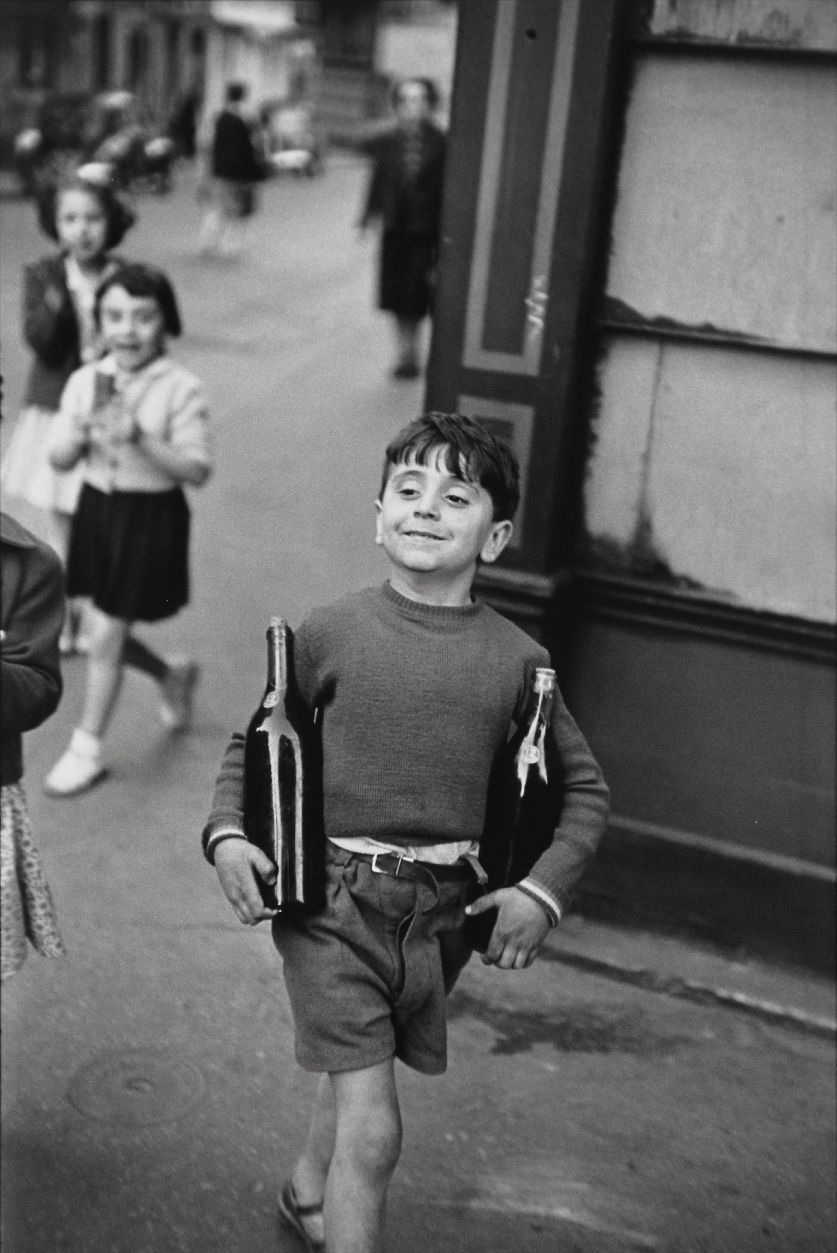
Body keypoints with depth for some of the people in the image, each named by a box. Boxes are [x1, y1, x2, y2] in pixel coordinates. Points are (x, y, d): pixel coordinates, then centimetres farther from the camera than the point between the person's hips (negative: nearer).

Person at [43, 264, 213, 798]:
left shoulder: (182, 389, -13)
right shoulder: (85, 382, 0)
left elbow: (198, 469, -17)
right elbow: (59, 459, 2)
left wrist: (141, 438, -28)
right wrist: (82, 432, -19)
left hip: (151, 517, -5)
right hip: (97, 509, 5)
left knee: (106, 637, 0)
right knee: (109, 632, 14)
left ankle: (87, 749, 17)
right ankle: (172, 676, 45)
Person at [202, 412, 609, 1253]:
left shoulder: (516, 659, -3)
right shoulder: (329, 634, -7)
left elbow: (585, 788, 7)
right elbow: (250, 744, 6)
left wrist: (543, 890, -4)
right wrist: (225, 833, -10)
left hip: (441, 909, 3)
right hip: (331, 897, -3)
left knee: (354, 1073, 24)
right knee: (373, 1127, -8)